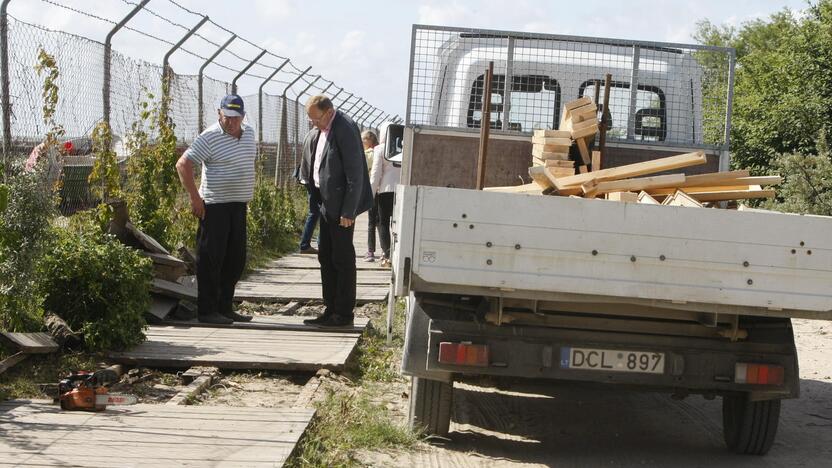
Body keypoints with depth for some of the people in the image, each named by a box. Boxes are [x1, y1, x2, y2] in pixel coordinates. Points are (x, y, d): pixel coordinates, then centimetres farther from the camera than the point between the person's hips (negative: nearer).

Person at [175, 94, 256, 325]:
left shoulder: (249, 134, 11)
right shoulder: (210, 137, -11)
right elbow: (183, 164, -14)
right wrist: (195, 198, -16)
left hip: (239, 205, 7)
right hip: (214, 206, -7)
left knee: (236, 258, 11)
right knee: (211, 259, -4)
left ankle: (225, 307, 21)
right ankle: (207, 310, 2)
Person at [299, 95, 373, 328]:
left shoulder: (345, 130, -18)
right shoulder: (321, 131, 9)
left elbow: (355, 173, -20)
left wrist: (348, 211, -20)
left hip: (341, 206, -9)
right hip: (326, 204, 9)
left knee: (342, 258, -2)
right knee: (326, 257, 13)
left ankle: (344, 314, 6)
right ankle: (330, 310, 21)